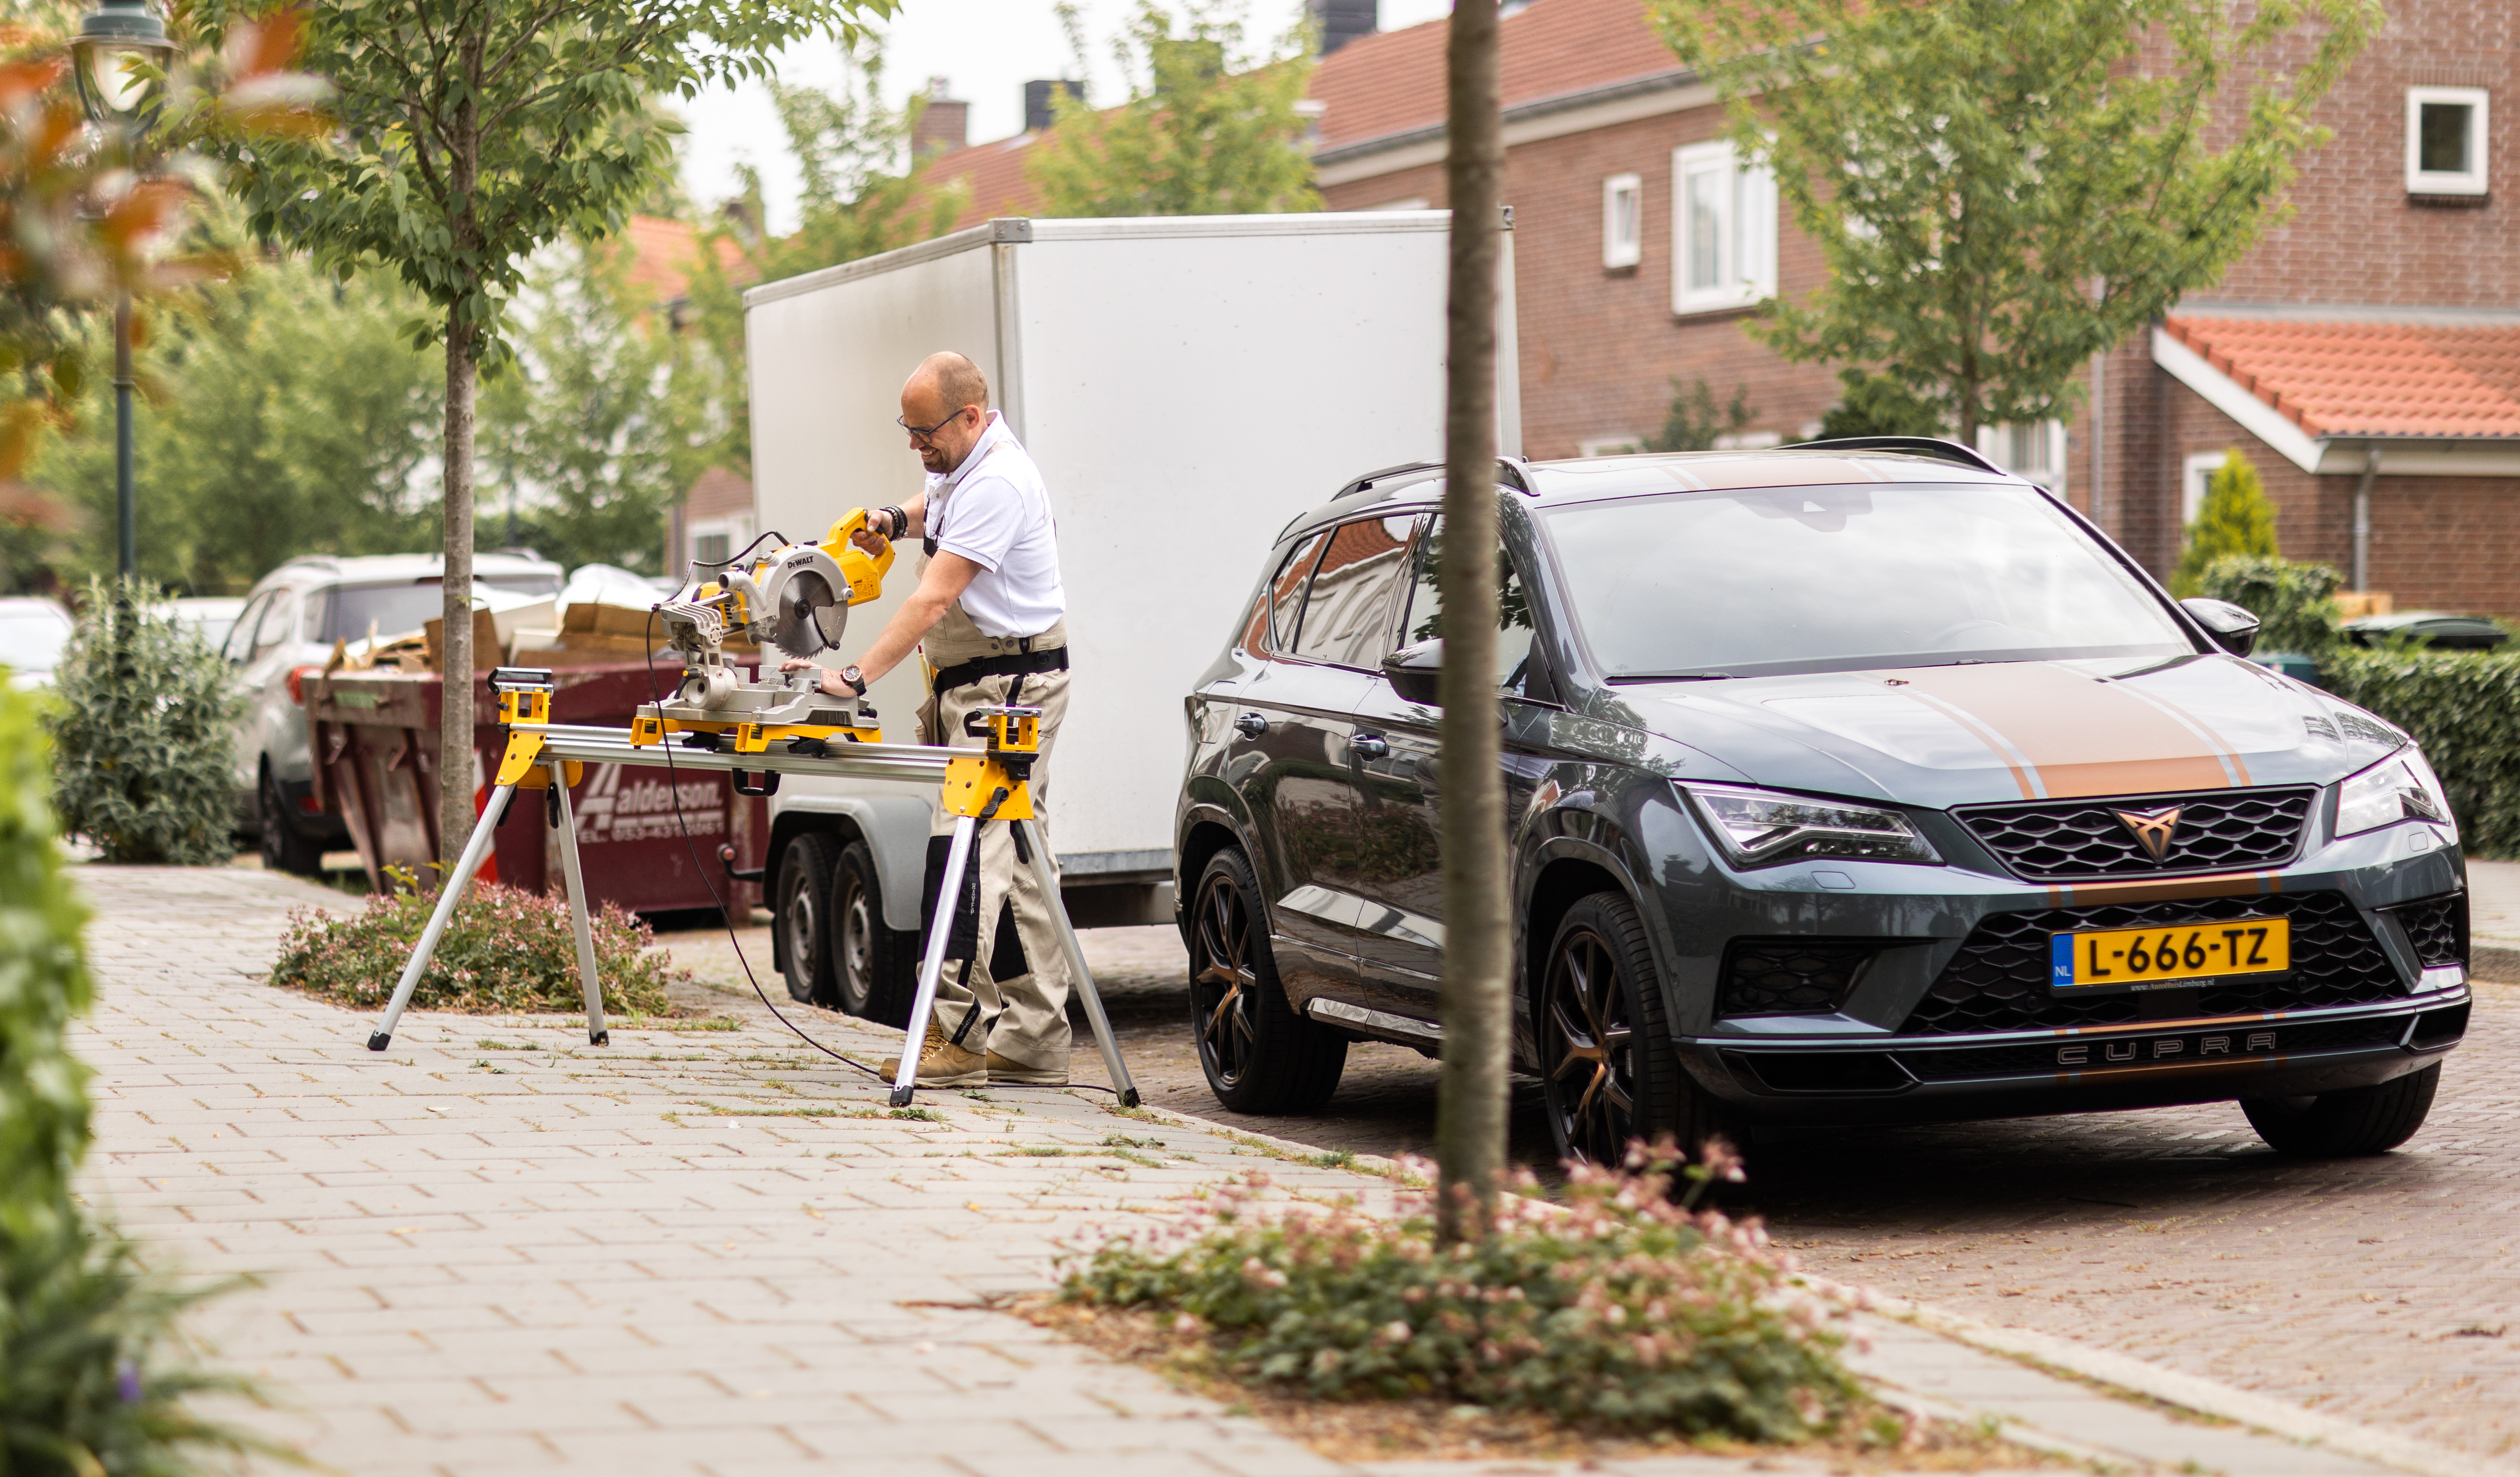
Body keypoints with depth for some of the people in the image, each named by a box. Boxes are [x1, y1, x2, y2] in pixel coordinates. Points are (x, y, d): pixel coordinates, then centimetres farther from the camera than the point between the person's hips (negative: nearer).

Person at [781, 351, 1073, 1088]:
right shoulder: (962, 462, 11)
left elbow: (934, 598, -29)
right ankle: (1034, 1041, 10)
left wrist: (855, 677, -34)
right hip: (971, 683, 10)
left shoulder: (997, 482, -21)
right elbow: (936, 507, 37)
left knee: (968, 853, -15)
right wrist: (898, 519, 13)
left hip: (1011, 683, -10)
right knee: (1015, 860, 9)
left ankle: (957, 1034, -17)